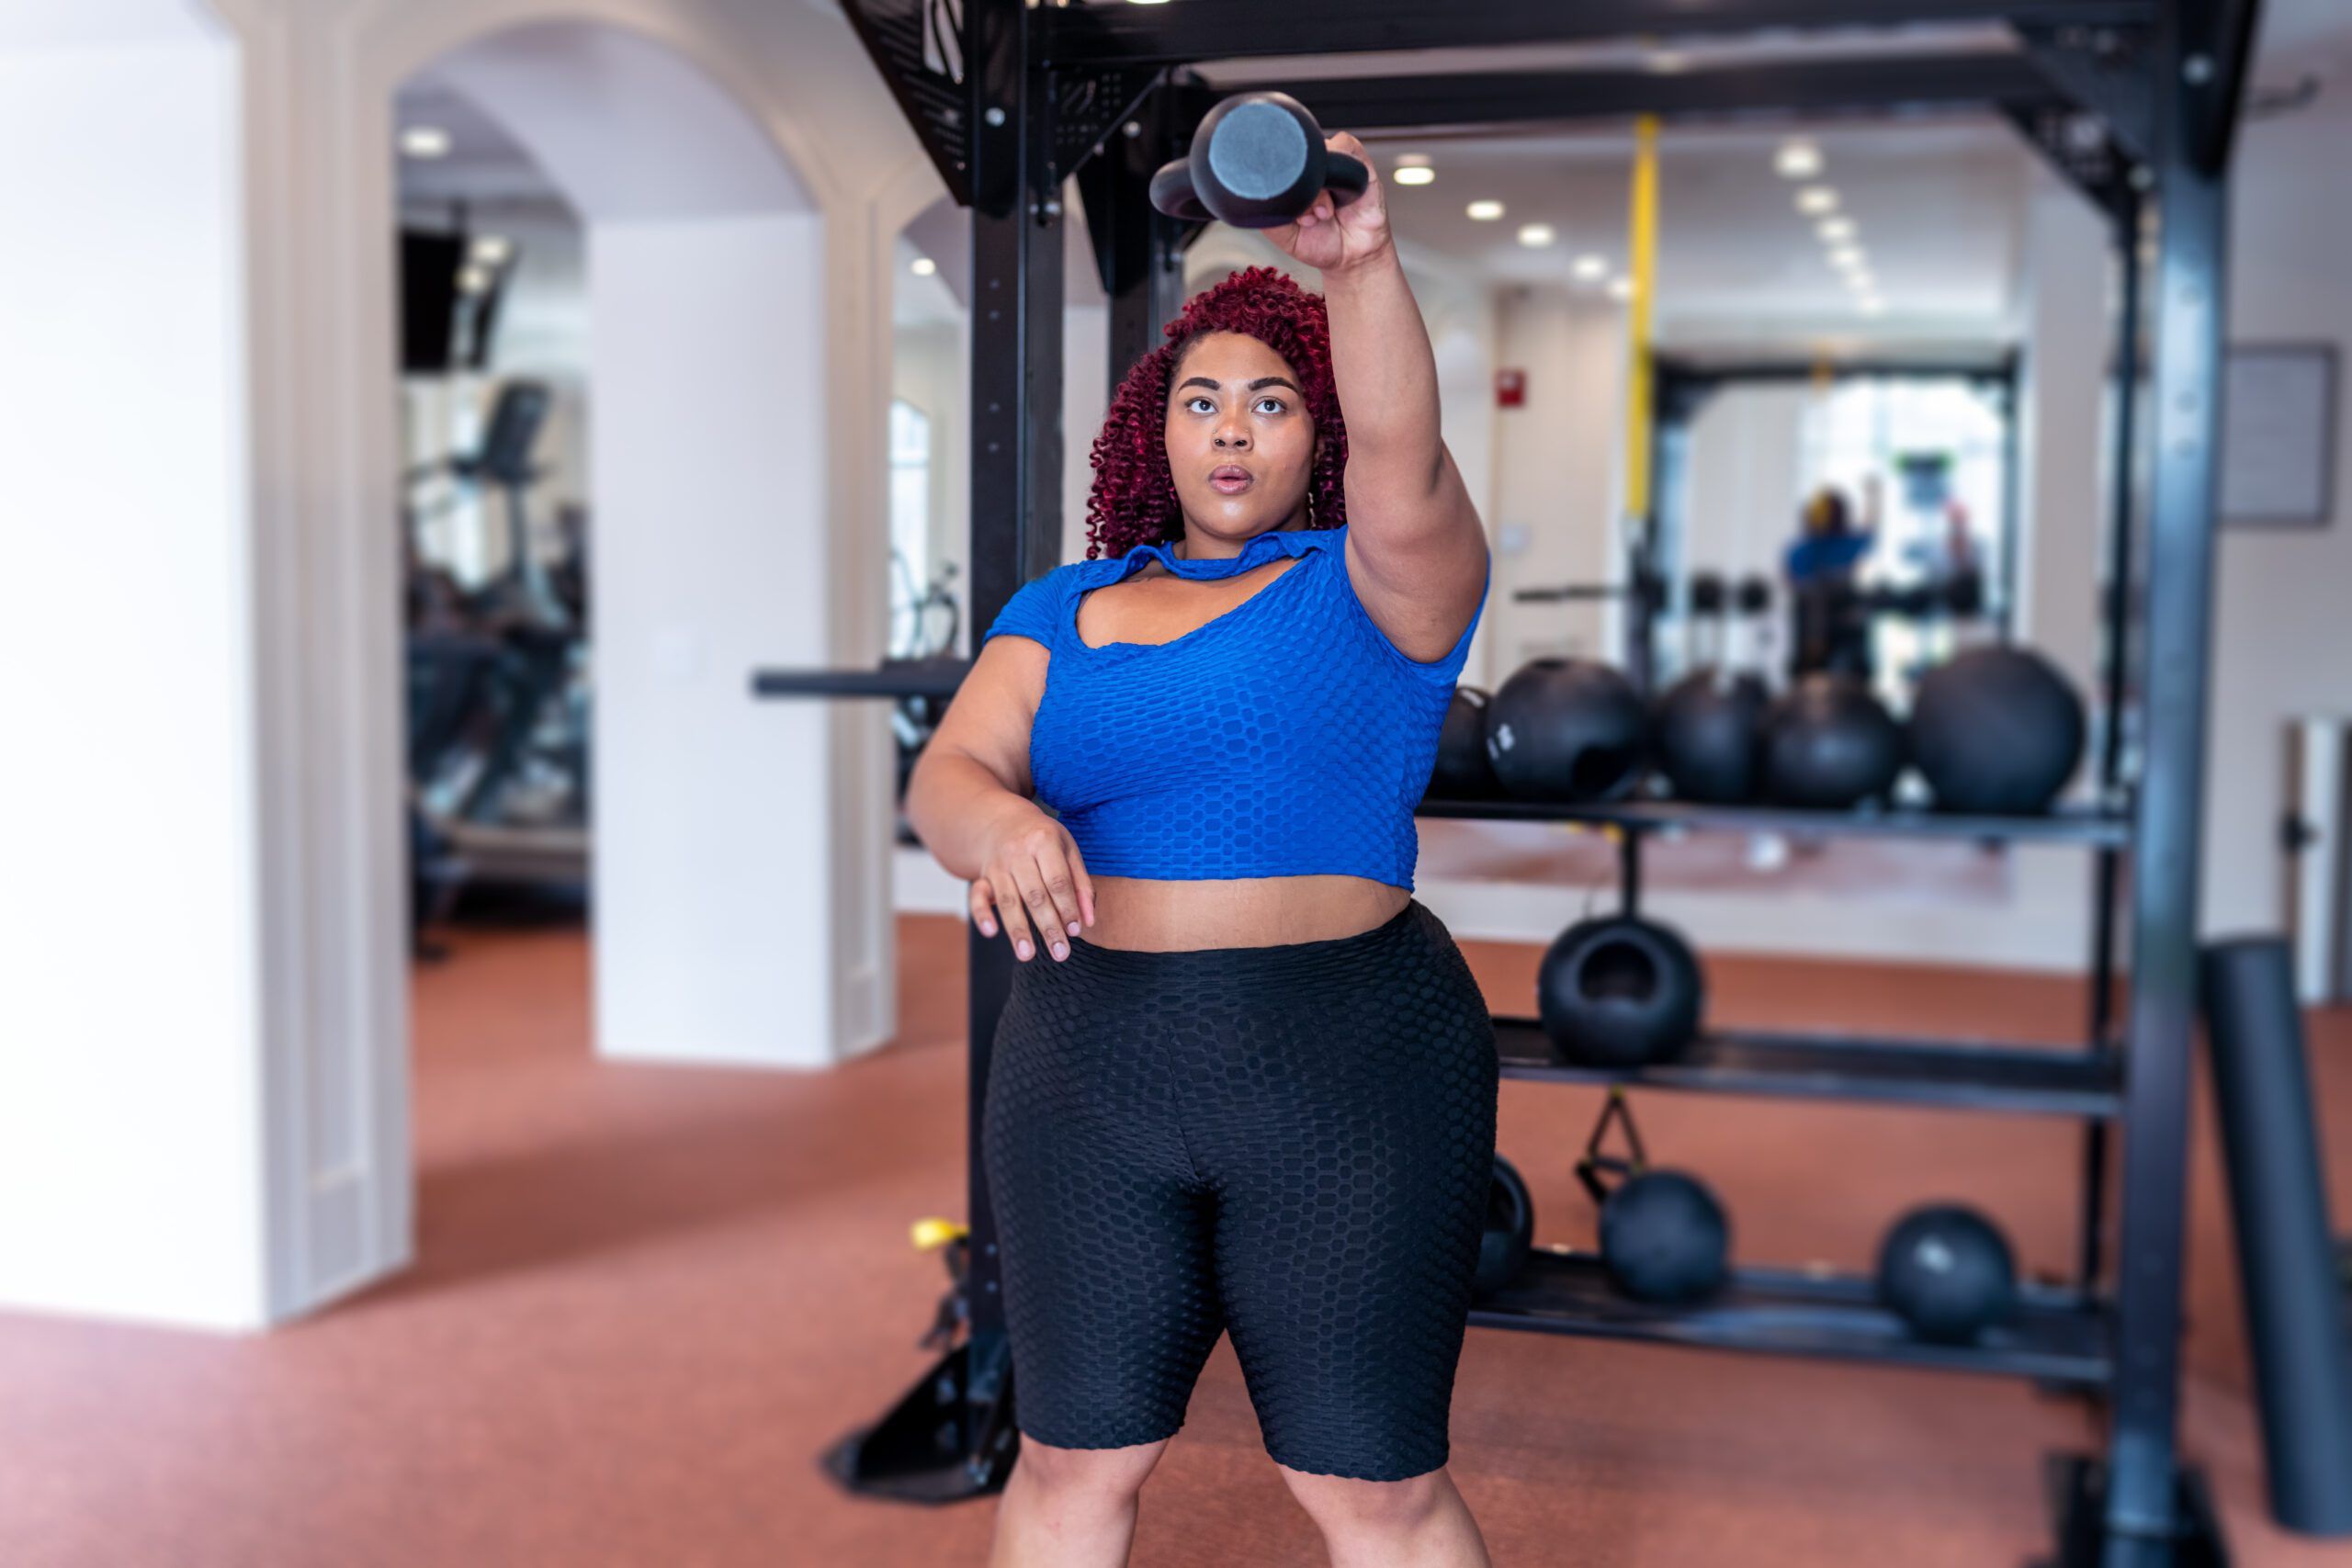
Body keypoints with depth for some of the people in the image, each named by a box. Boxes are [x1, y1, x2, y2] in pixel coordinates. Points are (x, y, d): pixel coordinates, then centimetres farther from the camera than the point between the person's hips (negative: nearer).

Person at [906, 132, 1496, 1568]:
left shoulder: (1378, 583, 3)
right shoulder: (1066, 608, 12)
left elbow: (1402, 462, -18)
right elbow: (950, 772, 0)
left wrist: (1361, 261, -32)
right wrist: (999, 822, -23)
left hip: (1348, 1072, -3)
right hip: (1091, 1071, 3)